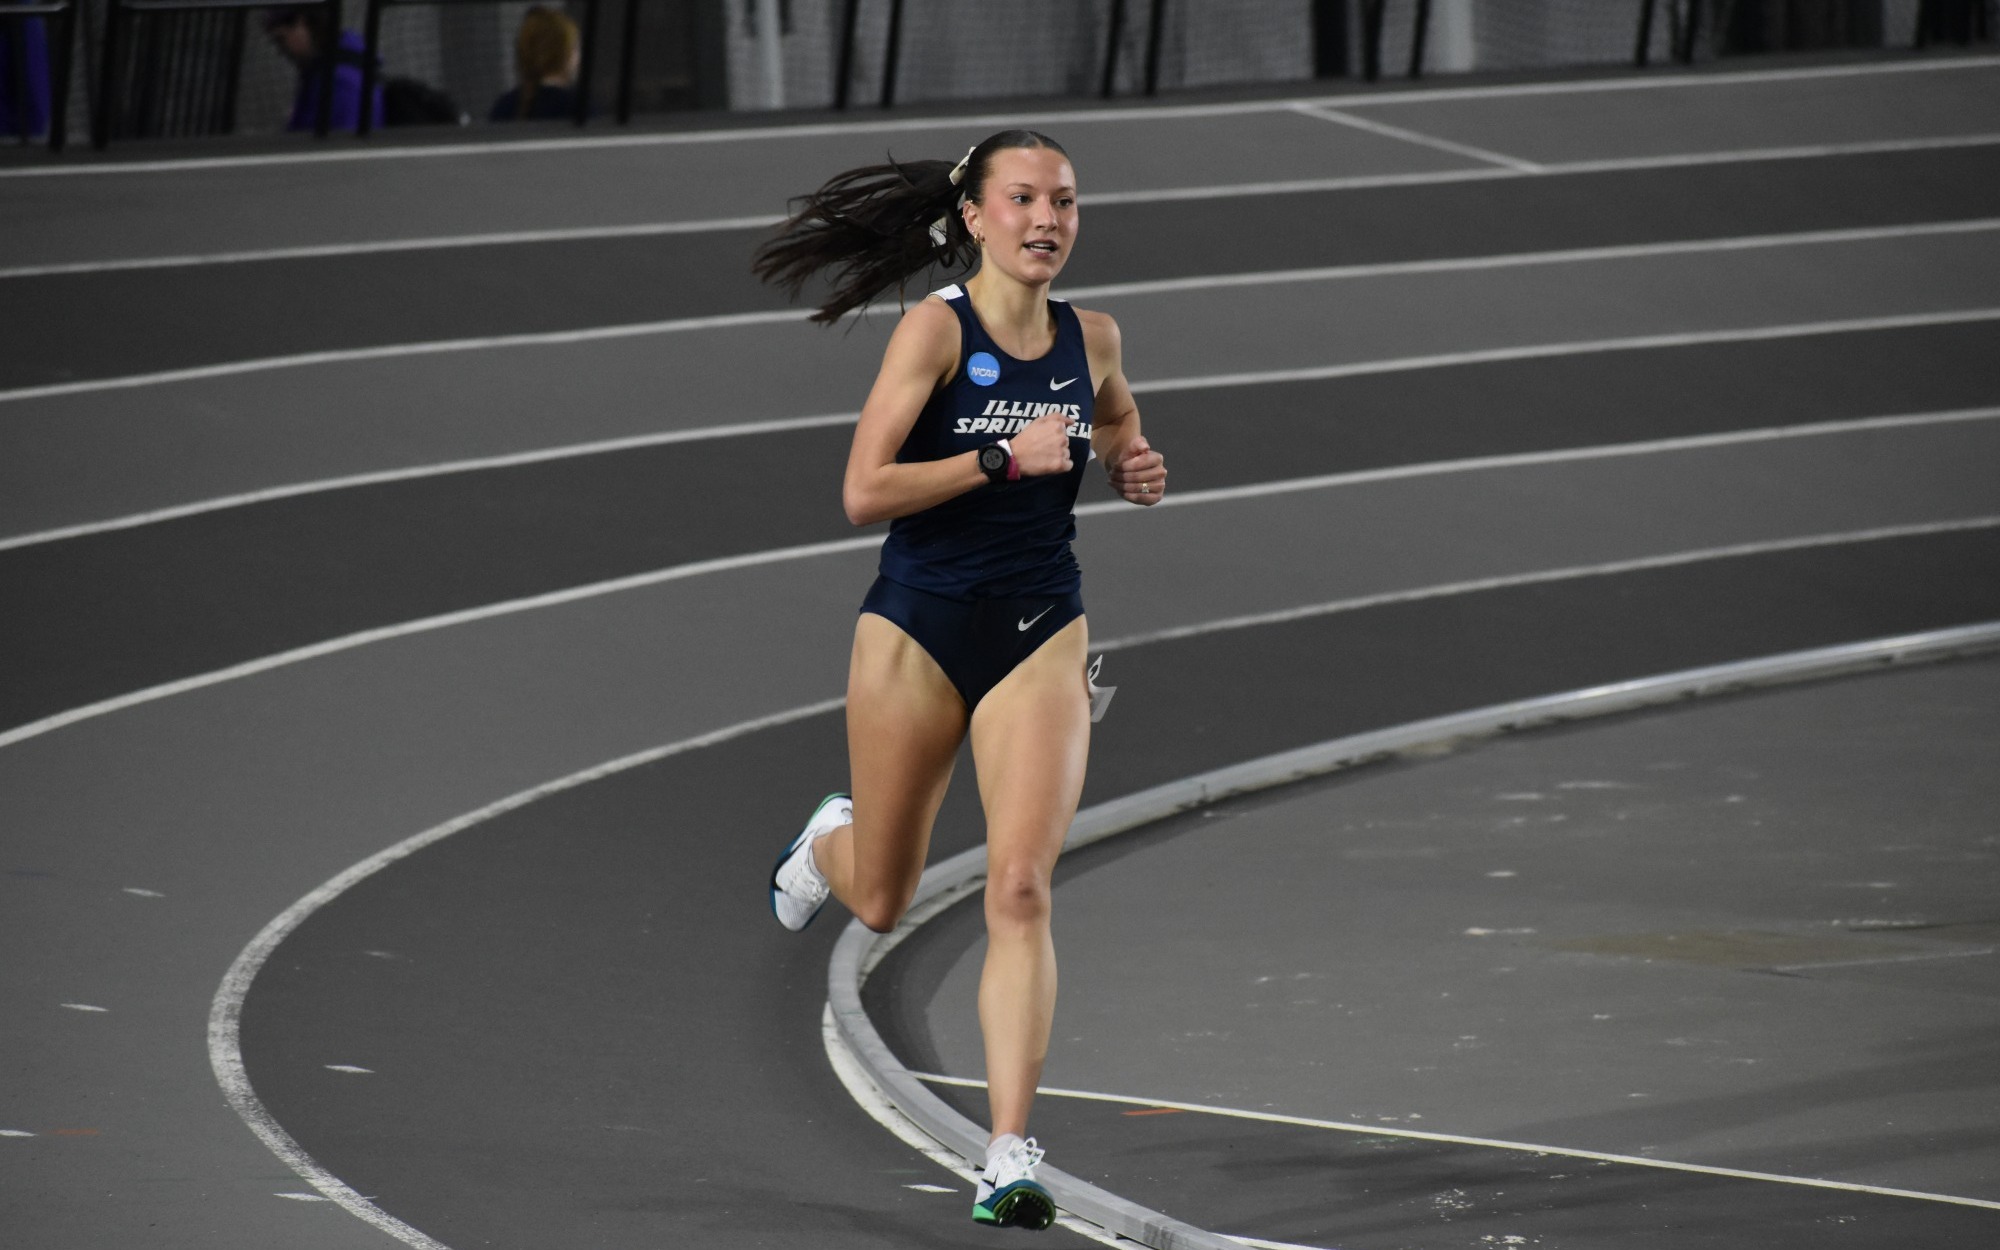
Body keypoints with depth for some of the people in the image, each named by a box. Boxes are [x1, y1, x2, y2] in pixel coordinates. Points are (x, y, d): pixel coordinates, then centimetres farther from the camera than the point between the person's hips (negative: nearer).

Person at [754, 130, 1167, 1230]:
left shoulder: (1090, 340, 2)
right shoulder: (936, 328, -12)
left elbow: (1114, 421, 25)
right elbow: (863, 492, -19)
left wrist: (1132, 470, 3)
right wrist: (1003, 457, -24)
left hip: (1040, 640, 2)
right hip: (917, 631, -2)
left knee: (1019, 891, -14)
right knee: (881, 903, 14)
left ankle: (1010, 1157, -16)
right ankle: (829, 840, 54)